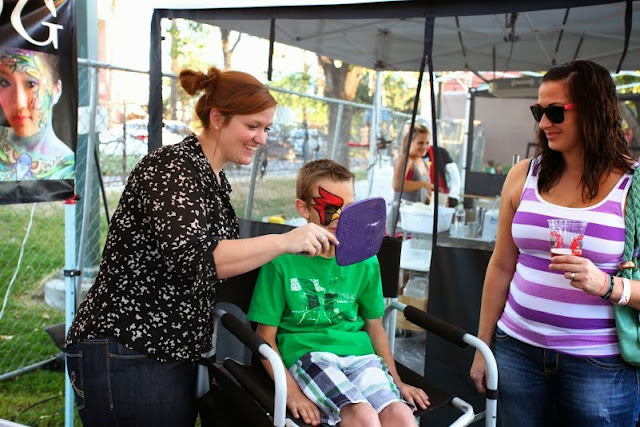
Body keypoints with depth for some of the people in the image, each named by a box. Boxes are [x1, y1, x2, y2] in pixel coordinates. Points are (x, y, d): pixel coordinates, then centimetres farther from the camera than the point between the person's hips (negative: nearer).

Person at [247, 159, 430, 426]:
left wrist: (397, 381, 13)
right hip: (306, 352, -3)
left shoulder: (365, 260, 9)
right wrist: (290, 391, -12)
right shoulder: (282, 261, -3)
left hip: (358, 352, 4)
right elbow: (266, 335, -1)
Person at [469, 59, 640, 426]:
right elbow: (501, 266, 7)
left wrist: (605, 285, -25)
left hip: (599, 365, -2)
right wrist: (483, 347, 10)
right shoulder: (525, 175, 3)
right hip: (518, 352, 3)